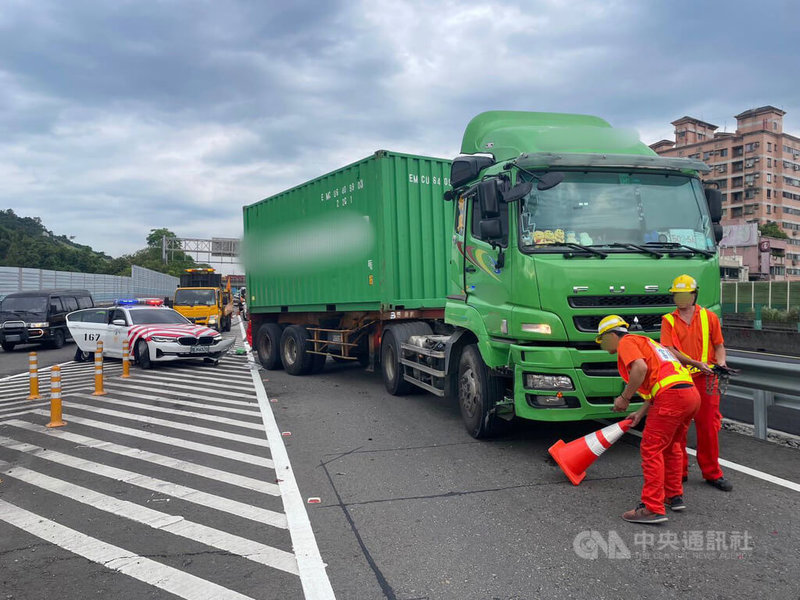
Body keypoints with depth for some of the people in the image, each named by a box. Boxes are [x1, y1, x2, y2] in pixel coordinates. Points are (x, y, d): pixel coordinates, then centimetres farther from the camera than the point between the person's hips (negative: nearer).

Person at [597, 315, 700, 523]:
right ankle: (674, 497, 34)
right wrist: (641, 413, 34)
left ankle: (653, 508, -4)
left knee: (651, 449, -5)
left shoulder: (626, 342, 3)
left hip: (672, 396, -10)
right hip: (692, 394, 10)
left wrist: (625, 398, -8)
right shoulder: (644, 342, 31)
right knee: (670, 446, 23)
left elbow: (640, 367, -18)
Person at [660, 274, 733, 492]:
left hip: (705, 379, 0)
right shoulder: (668, 320, 4)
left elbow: (719, 345, 10)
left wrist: (721, 363, -10)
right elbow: (670, 350, -6)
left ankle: (712, 473, 16)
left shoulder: (709, 317, 7)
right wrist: (696, 363, -17)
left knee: (708, 426, 3)